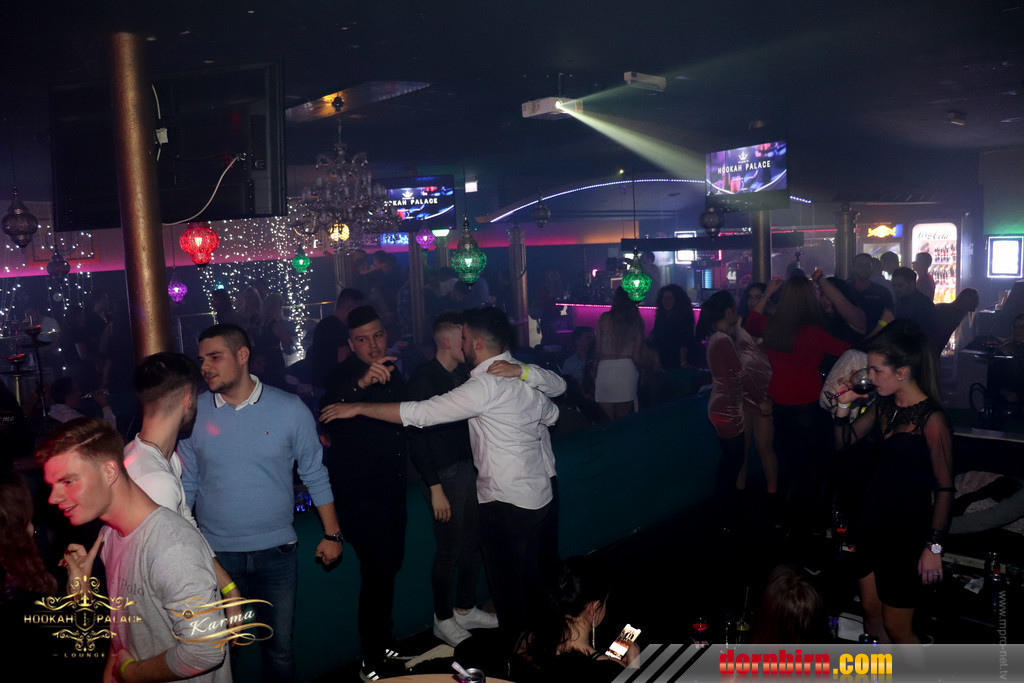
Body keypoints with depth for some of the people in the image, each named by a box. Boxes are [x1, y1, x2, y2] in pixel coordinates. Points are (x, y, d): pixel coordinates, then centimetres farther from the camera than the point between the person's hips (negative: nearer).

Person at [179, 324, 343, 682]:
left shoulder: (290, 409, -8)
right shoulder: (193, 413, -4)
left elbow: (314, 474, 0)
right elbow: (186, 484, 4)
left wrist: (331, 534, 1)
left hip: (276, 550, -1)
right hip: (216, 552, 1)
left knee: (280, 647, 12)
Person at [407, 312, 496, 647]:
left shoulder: (463, 373, 7)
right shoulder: (424, 378, -15)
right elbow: (418, 438, -16)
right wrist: (435, 488, -17)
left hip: (469, 467, 7)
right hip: (444, 473, -7)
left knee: (473, 542, 16)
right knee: (450, 549, 4)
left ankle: (465, 609, 34)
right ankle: (443, 619, 23)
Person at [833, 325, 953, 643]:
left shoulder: (931, 419, -20)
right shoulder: (884, 406, 1)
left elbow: (944, 488, -17)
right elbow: (844, 442, 9)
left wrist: (933, 546, -16)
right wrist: (843, 406, -8)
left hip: (908, 532, -7)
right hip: (873, 521, 7)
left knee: (897, 629, 7)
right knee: (871, 615, 18)